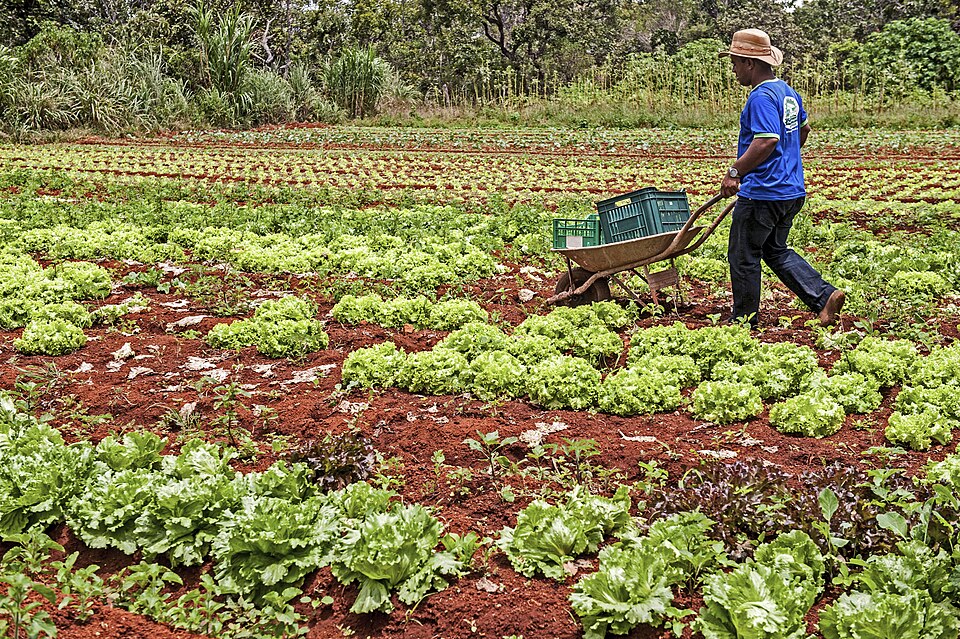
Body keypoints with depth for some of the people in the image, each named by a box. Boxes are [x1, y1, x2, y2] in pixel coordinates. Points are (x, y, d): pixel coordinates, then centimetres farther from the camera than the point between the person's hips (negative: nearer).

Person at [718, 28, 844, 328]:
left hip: (762, 194, -10)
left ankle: (745, 320, 15)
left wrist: (734, 172, -22)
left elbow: (767, 141, -29)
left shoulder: (761, 97, -19)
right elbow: (804, 129, 27)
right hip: (791, 191, 10)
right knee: (776, 250, 21)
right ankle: (824, 295, 9)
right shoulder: (788, 92, 12)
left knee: (743, 256, 4)